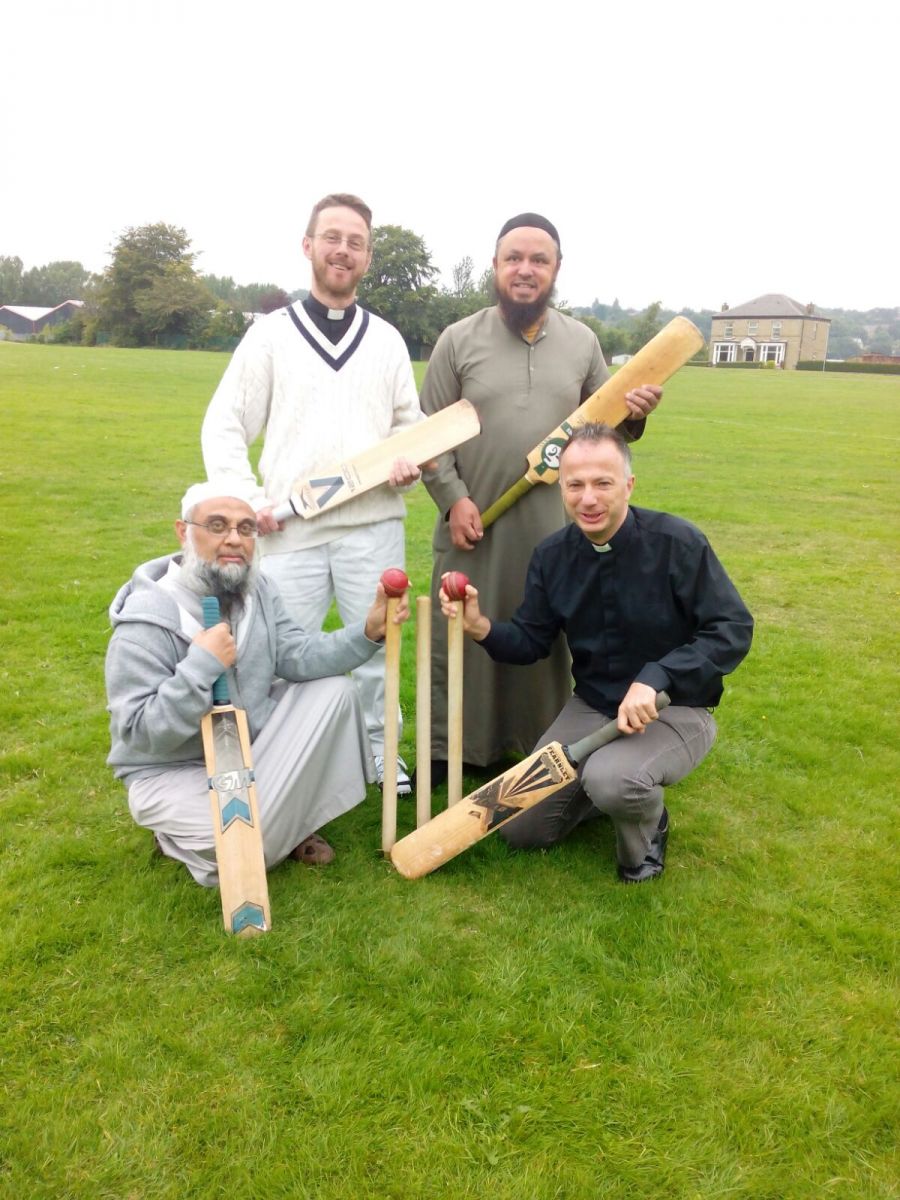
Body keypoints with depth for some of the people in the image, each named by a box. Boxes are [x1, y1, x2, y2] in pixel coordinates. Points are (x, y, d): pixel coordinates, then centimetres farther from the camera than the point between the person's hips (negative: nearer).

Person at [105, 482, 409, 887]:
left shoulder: (255, 588, -3)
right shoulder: (146, 623, -26)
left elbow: (296, 657, -12)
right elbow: (140, 732, -28)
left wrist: (368, 631, -27)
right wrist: (201, 666, -37)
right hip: (172, 770, -7)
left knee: (333, 690, -8)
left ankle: (292, 822, 5)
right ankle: (181, 831, 9)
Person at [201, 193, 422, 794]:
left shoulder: (387, 339, 12)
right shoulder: (271, 333, 6)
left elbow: (411, 423, 16)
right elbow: (223, 426, 6)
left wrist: (410, 463, -6)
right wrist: (247, 498, -6)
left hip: (375, 525, 1)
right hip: (291, 529, -1)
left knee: (376, 647, 9)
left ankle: (378, 750, 27)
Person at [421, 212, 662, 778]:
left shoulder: (583, 342, 7)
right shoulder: (459, 340, 0)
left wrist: (632, 414, -9)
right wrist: (453, 499, -11)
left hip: (555, 528, 2)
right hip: (474, 524, -1)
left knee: (549, 641, 13)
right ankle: (445, 748, 25)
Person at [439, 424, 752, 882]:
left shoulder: (677, 543, -19)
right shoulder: (551, 556, -4)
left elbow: (733, 630, -20)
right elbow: (532, 640, 1)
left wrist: (656, 678, -32)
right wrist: (483, 629, -21)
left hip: (675, 710, -5)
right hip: (590, 707, 5)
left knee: (611, 781, -37)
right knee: (520, 829, 2)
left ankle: (647, 826, 1)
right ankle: (610, 791, 26)